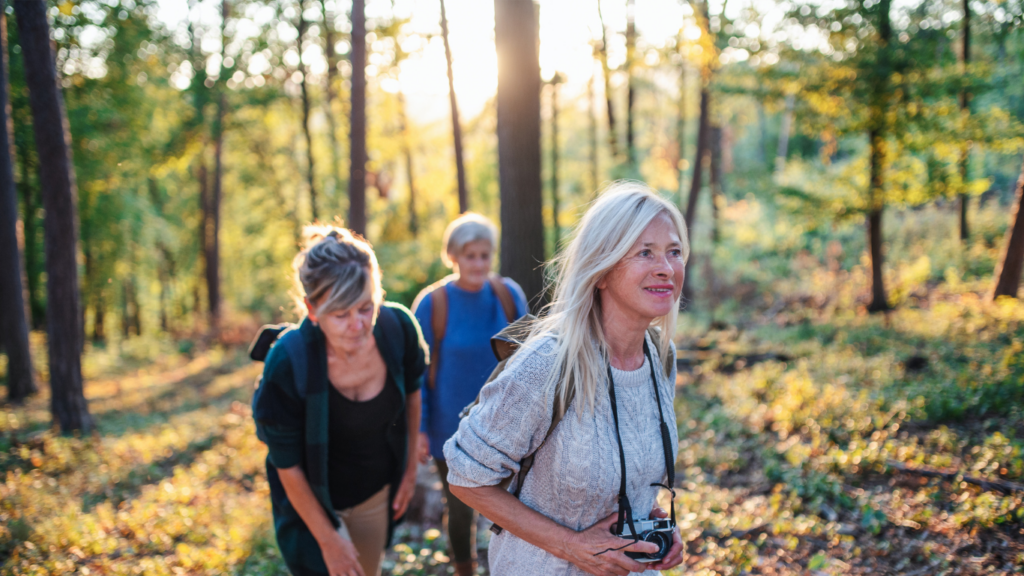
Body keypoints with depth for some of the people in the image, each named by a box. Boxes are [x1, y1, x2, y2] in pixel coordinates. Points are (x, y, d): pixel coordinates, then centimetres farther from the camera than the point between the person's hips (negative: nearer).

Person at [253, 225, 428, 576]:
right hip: (316, 500, -4)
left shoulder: (398, 327, -22)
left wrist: (410, 466, 7)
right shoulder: (287, 364, -31)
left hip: (378, 493, 4)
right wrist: (328, 540, -13)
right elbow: (287, 466, -19)